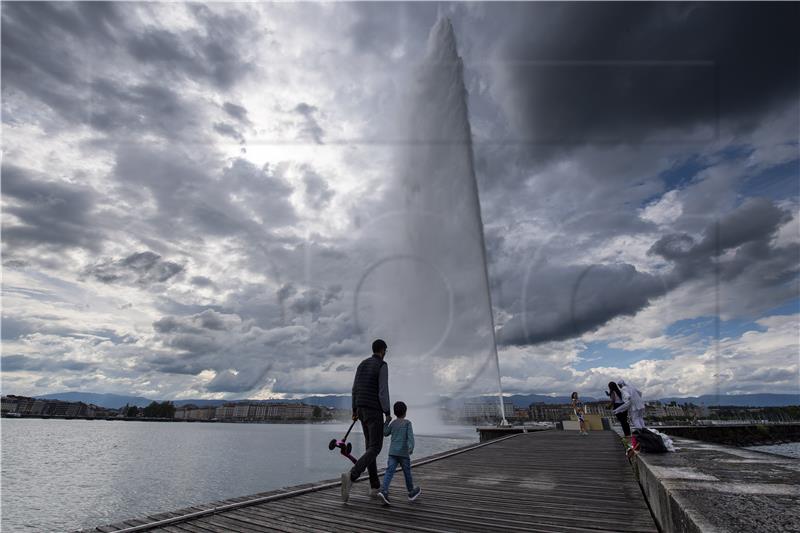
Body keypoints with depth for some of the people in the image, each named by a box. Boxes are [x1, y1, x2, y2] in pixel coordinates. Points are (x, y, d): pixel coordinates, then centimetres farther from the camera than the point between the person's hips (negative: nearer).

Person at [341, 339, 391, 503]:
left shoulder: (362, 364, 13)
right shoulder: (382, 366, -12)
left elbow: (355, 389, 13)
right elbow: (383, 391, -18)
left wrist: (354, 410, 18)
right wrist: (387, 413, -12)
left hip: (361, 409, 8)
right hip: (374, 411, -8)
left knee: (370, 445, 14)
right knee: (375, 448, -5)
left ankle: (375, 486, 17)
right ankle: (351, 477, -26)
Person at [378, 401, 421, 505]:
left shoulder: (392, 423, 9)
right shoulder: (407, 422, -2)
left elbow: (385, 433, 18)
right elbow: (410, 435, -14)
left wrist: (387, 421, 24)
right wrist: (411, 447, -24)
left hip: (392, 452, 3)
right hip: (404, 452, -3)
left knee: (389, 471, -6)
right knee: (407, 472, 13)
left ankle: (384, 490, -25)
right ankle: (411, 492, 28)